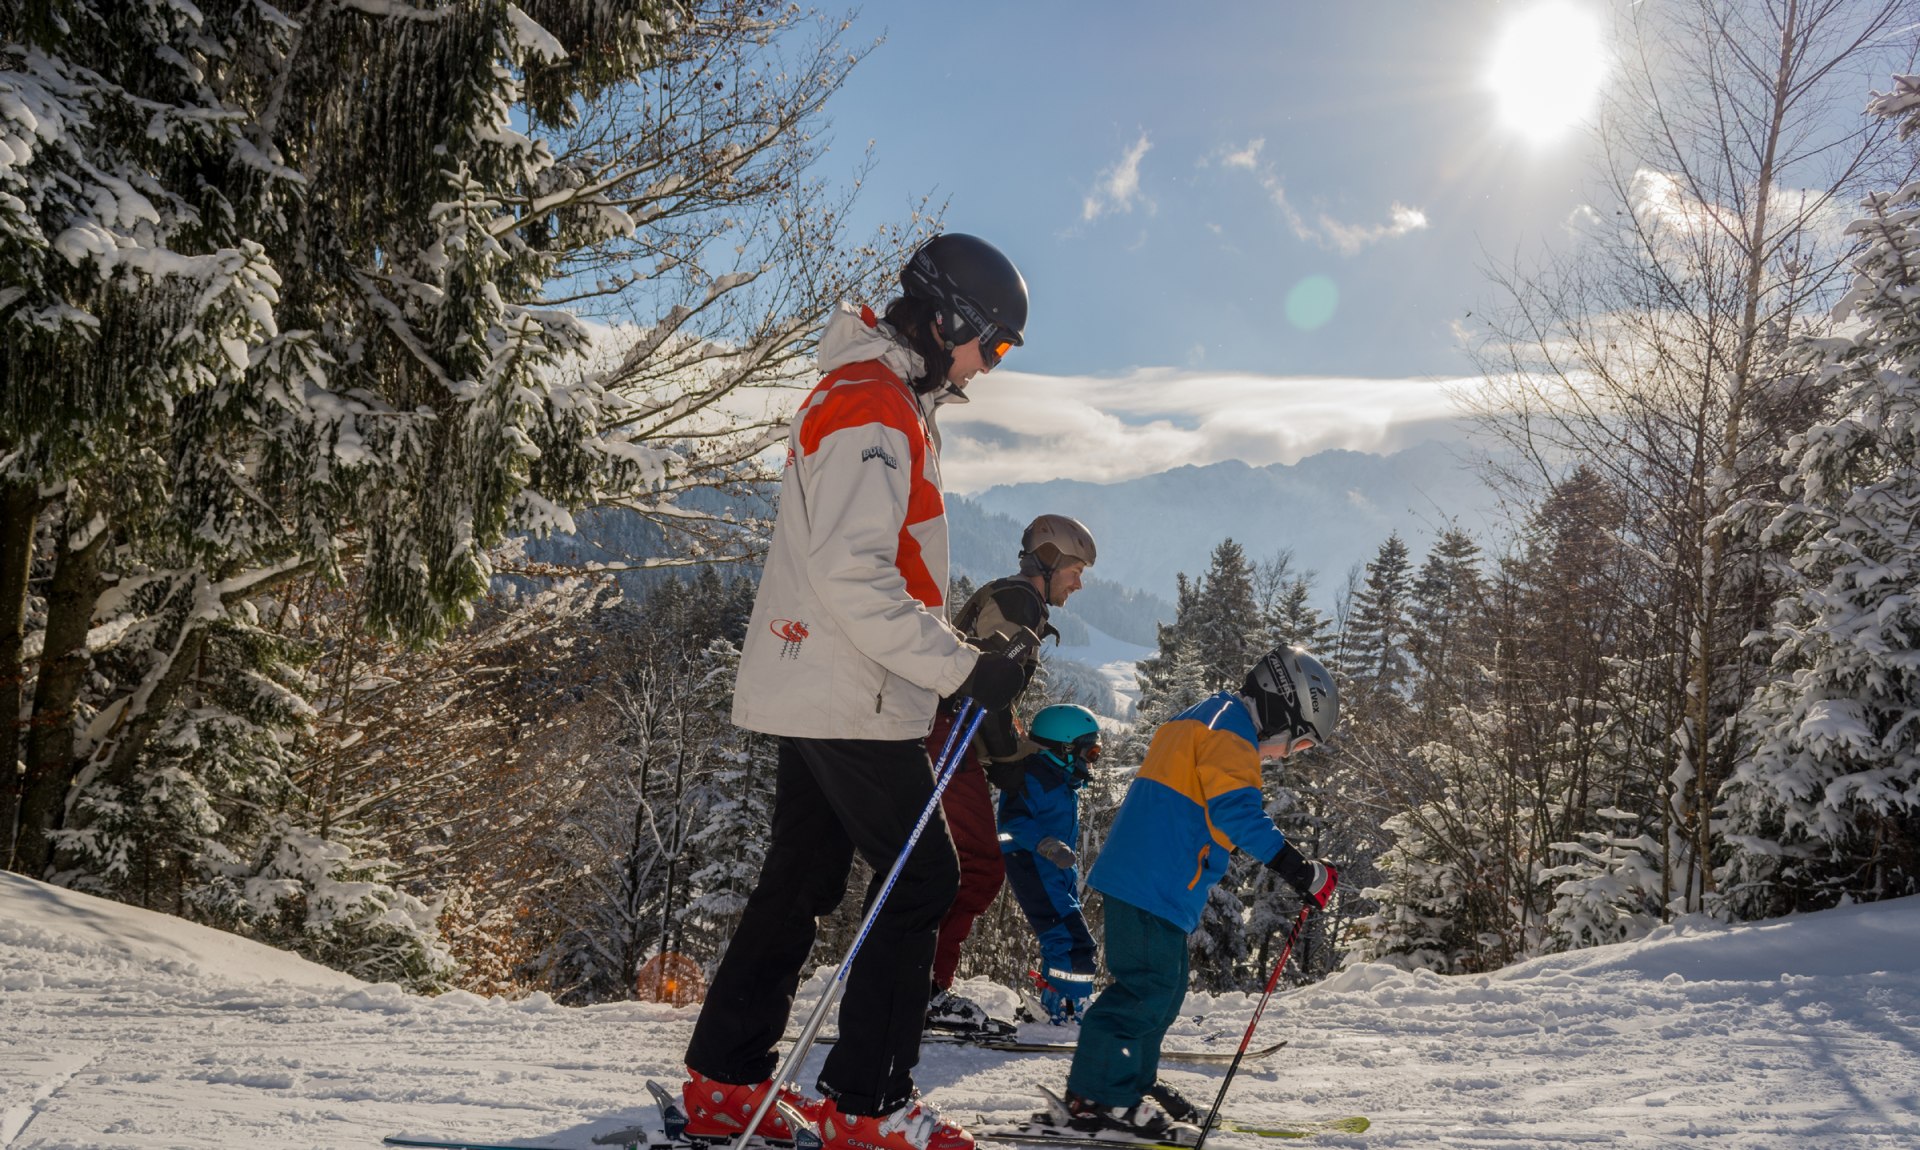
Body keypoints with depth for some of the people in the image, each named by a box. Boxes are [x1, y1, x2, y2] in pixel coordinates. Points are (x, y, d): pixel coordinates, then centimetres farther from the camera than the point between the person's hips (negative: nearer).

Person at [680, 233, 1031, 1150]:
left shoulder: (886, 403, 18)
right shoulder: (871, 409, -16)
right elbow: (852, 577, -24)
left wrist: (970, 639, 18)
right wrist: (962, 667, -22)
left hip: (815, 691, 10)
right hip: (848, 698, -10)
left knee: (803, 878, 14)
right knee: (923, 879, -5)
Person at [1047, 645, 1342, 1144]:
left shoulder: (1204, 720, 24)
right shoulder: (1229, 726, -9)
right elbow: (1236, 810, -22)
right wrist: (1299, 869, -23)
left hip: (1156, 881, 11)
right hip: (1154, 881, -11)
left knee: (1162, 987, 16)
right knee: (1148, 986, -10)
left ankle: (1131, 1085, 23)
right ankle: (1098, 1097, -7)